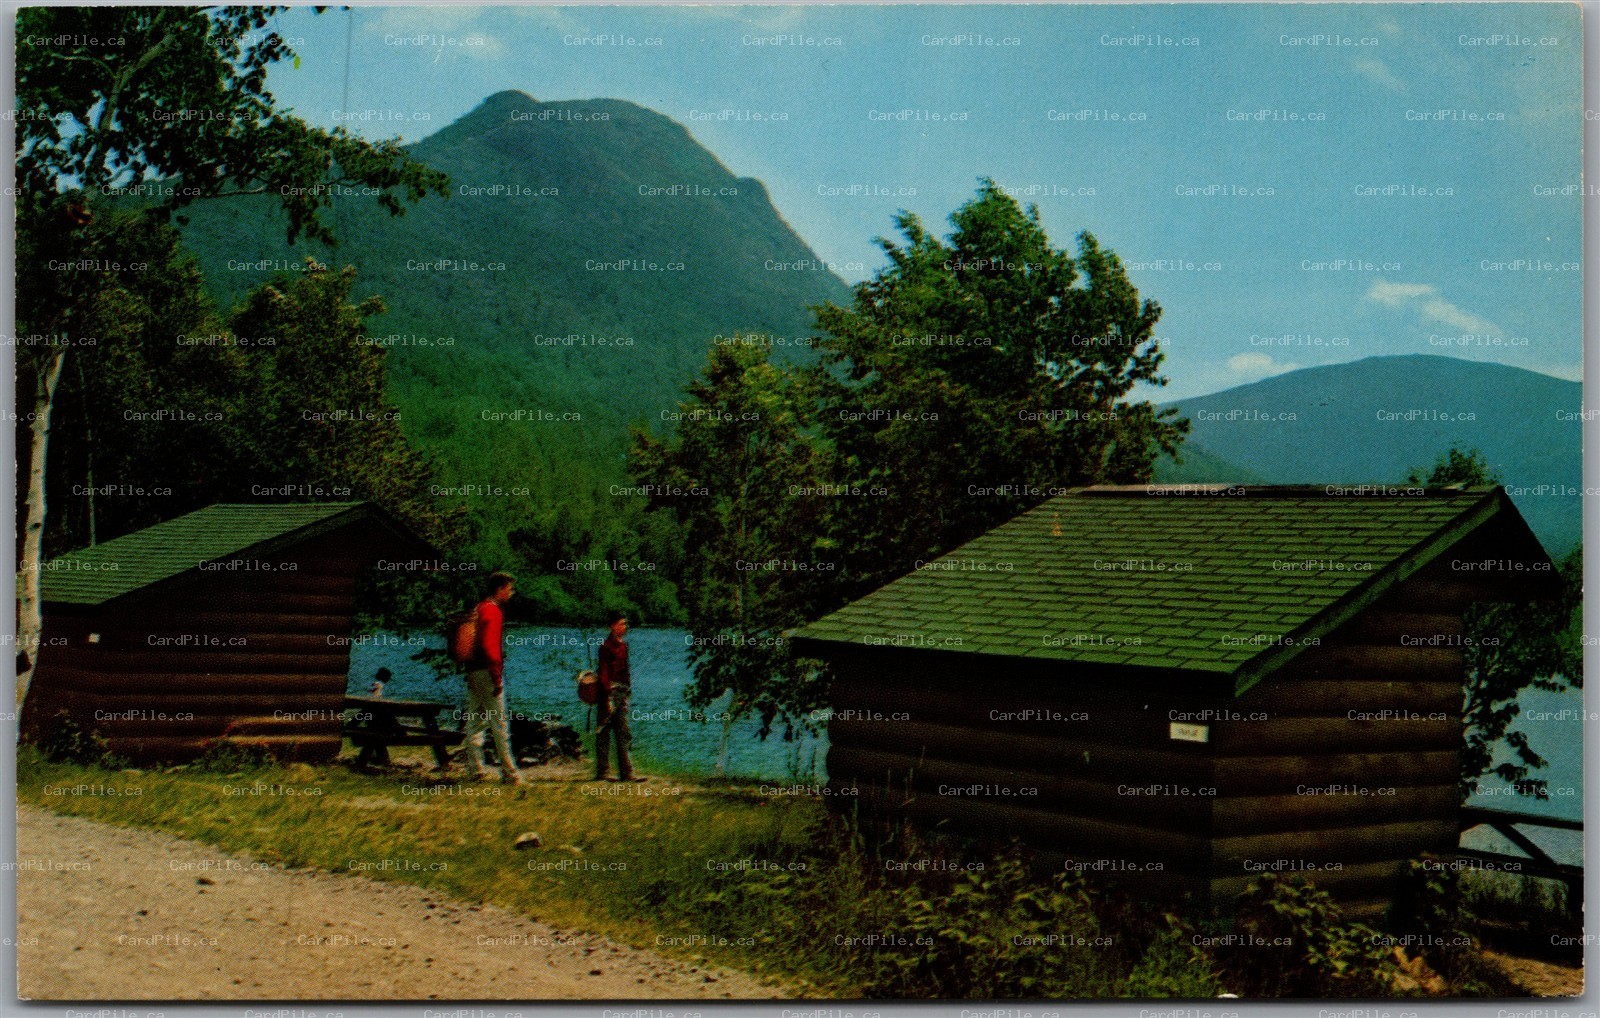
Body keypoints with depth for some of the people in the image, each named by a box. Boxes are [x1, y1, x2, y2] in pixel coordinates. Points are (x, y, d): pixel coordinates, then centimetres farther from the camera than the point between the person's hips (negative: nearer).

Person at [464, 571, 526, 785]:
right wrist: (497, 678, -20)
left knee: (475, 721, 10)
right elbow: (490, 647, -21)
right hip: (487, 672, -10)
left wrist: (469, 673, 21)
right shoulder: (492, 611, -13)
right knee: (499, 723, -6)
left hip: (473, 671, 10)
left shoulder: (479, 608, 16)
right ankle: (510, 773, -4)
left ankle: (476, 768, 12)